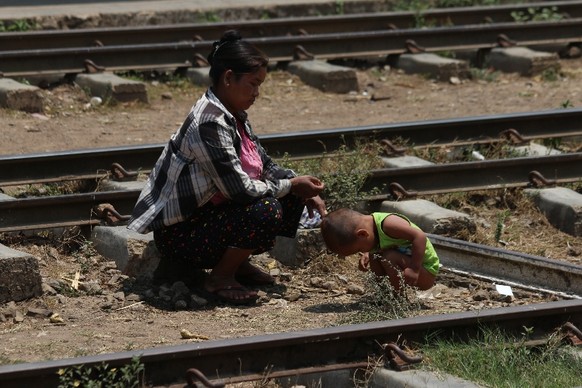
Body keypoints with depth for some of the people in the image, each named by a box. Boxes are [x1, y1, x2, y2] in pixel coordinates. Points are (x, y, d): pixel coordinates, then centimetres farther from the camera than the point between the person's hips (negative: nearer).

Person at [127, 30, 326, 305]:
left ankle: (238, 263, 11)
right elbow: (239, 189, -26)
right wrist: (292, 186, -13)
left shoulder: (234, 116, 7)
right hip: (179, 235, -10)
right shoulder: (209, 123, -24)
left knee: (291, 202, 3)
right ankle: (220, 278, -10)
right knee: (266, 210, -28)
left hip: (208, 214, 10)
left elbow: (266, 166, 14)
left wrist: (304, 190, -2)